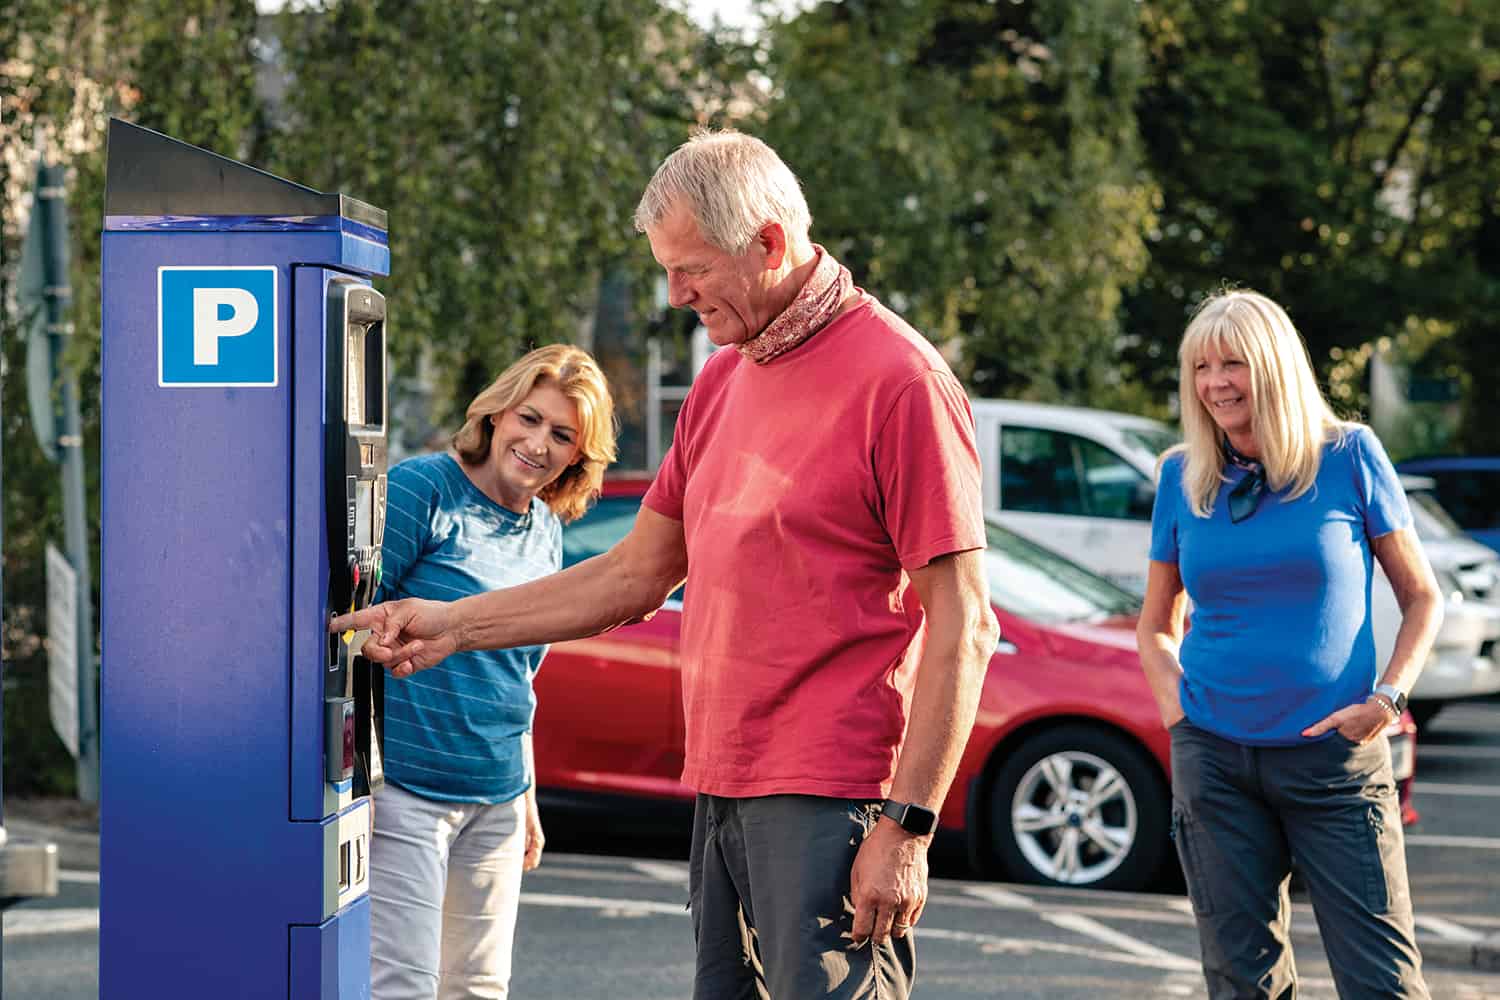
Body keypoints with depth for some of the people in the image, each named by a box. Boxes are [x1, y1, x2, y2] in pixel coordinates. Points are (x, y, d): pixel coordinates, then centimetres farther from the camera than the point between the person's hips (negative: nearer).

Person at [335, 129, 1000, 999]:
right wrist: (452, 625, 18)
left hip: (833, 799, -8)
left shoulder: (898, 379, -9)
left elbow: (963, 626, -13)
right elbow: (637, 575, 24)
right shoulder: (723, 382, 18)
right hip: (724, 792, 8)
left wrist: (907, 827, -17)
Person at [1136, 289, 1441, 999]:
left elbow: (1421, 598, 5)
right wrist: (1174, 704, 0)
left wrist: (1388, 697, -9)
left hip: (1335, 758, -2)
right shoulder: (1182, 476, 6)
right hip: (1214, 759, 3)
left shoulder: (1348, 456, -1)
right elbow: (1157, 624, 18)